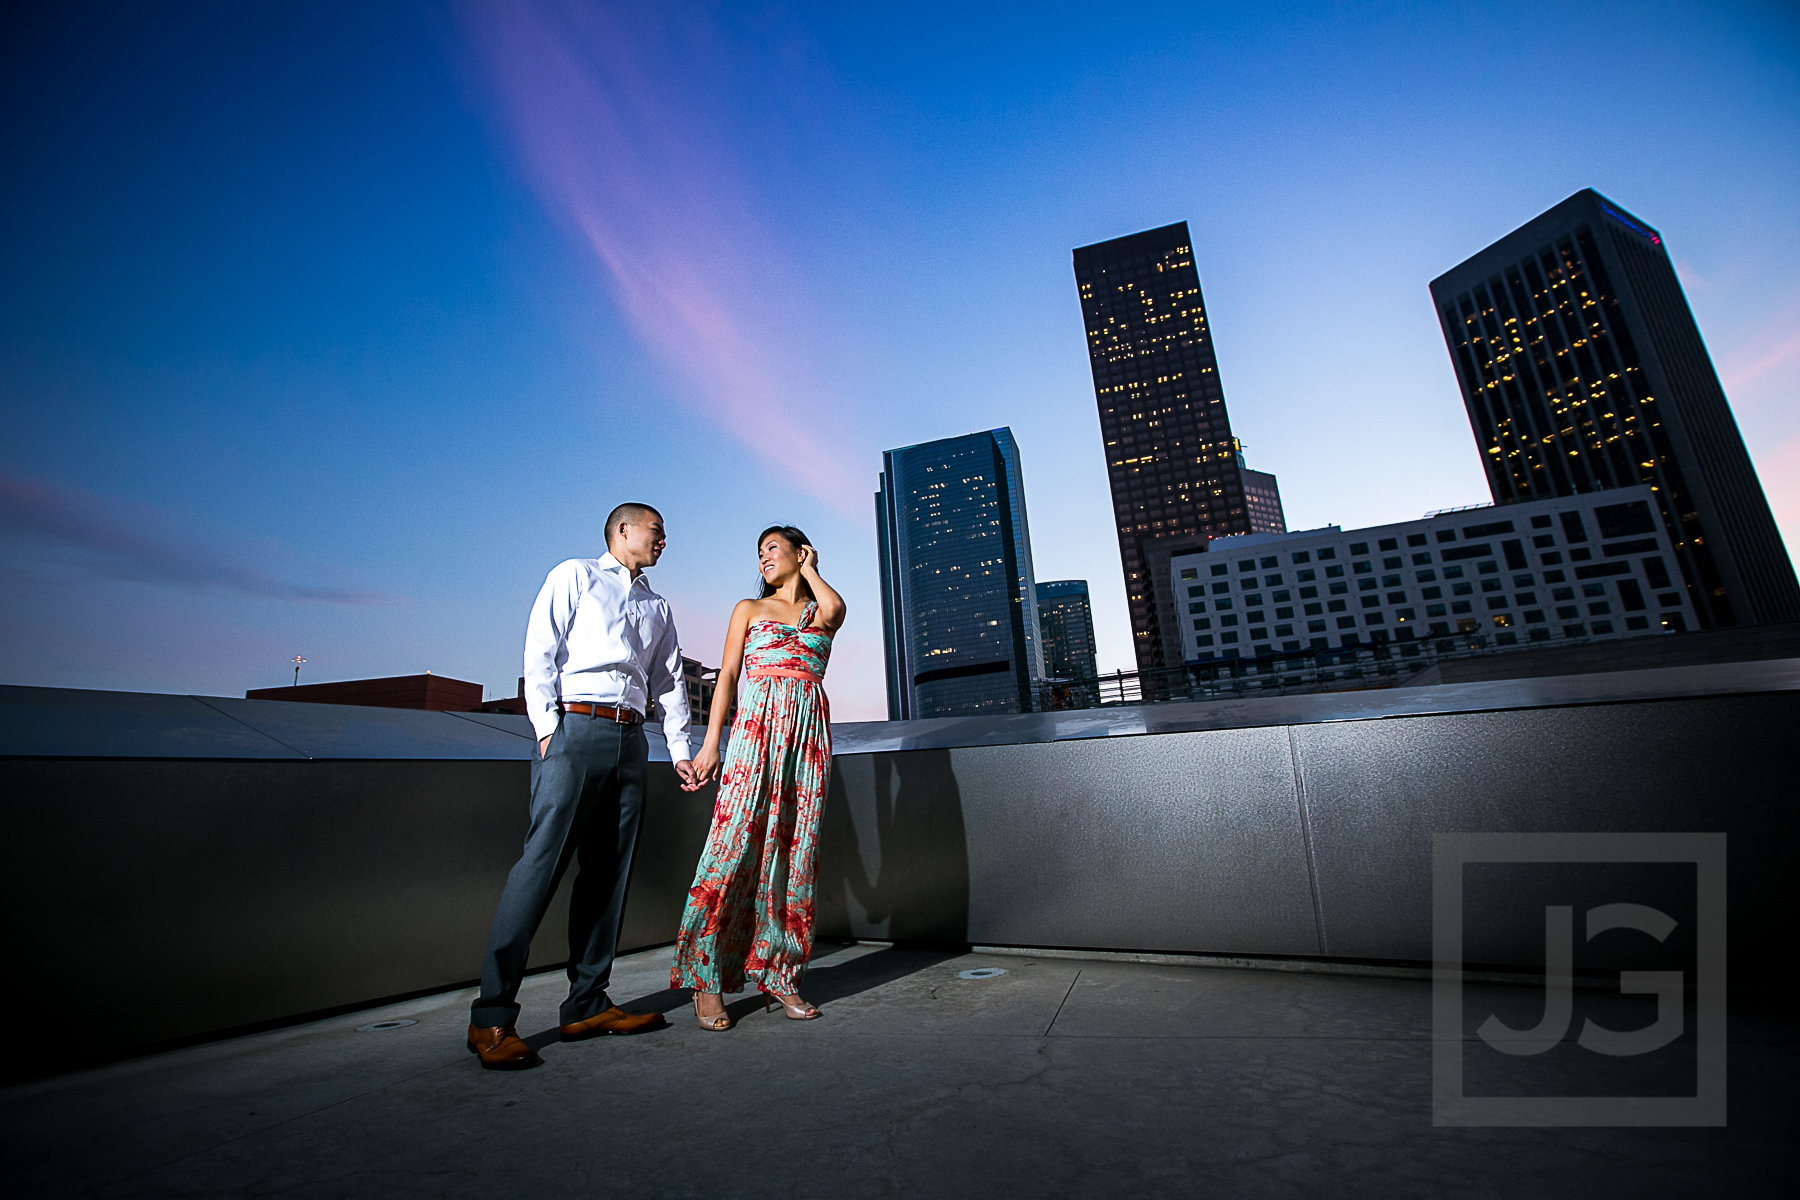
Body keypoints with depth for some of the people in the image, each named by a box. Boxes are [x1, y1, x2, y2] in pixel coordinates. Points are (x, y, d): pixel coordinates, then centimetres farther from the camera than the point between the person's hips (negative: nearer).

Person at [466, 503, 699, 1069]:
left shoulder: (658, 607, 24)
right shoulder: (575, 576, 10)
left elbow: (669, 681, 21)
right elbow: (540, 652, 0)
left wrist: (680, 749, 13)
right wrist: (547, 726, -11)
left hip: (630, 739, 6)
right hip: (576, 726, -5)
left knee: (608, 871, 5)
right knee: (542, 861, -11)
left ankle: (586, 1005, 13)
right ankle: (492, 1017, -3)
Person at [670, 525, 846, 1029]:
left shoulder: (821, 612, 18)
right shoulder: (749, 609, 17)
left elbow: (834, 608, -8)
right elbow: (727, 676, 9)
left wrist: (809, 568, 10)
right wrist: (711, 741, -2)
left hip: (808, 732, 2)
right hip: (756, 727, -1)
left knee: (794, 851, 1)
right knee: (735, 842, -9)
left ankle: (780, 974, 12)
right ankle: (705, 979, 2)